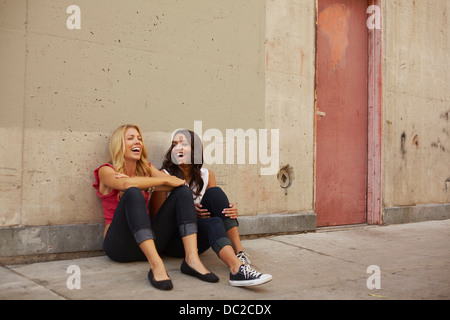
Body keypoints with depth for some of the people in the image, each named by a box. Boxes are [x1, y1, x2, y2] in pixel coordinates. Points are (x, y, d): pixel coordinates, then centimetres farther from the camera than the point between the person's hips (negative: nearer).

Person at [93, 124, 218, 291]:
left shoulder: (146, 169, 16)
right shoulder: (106, 171, 1)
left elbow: (176, 183, -2)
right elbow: (126, 184, -23)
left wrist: (144, 184, -16)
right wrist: (164, 180, -16)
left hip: (147, 243, 5)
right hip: (119, 244, -5)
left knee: (182, 191, -8)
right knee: (133, 193, -30)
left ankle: (191, 259, -27)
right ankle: (156, 265, -43)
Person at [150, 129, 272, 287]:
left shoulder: (206, 175, 6)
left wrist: (231, 211, -15)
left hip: (199, 241, 4)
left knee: (215, 193, -19)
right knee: (213, 223, -33)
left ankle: (240, 254, -28)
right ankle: (237, 270, -52)